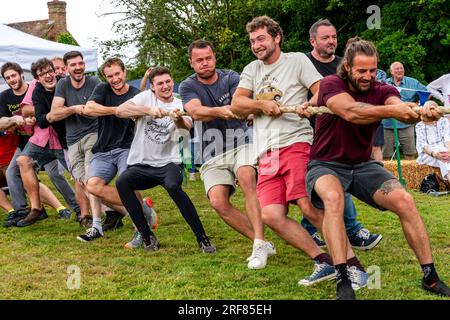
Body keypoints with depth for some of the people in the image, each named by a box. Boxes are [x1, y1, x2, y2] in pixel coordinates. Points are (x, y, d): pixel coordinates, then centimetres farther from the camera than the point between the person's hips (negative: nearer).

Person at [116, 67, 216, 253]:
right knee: (122, 182, -29)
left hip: (167, 163, -1)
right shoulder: (146, 97, 3)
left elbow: (187, 126, -19)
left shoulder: (180, 105, 3)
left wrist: (178, 119, -43)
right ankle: (147, 237, -17)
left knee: (173, 186, -34)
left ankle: (202, 238, -22)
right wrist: (148, 110, -27)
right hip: (140, 164, 1)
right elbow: (120, 111, -13)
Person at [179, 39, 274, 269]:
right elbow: (196, 112, -19)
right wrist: (220, 111, -40)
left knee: (246, 177, -31)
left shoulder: (230, 77, 3)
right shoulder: (188, 86, 3)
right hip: (213, 154, 1)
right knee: (218, 201, -19)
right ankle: (261, 243, -6)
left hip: (240, 142, -1)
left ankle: (260, 244, -32)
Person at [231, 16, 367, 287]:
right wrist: (261, 104, -7)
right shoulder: (252, 70, 21)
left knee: (310, 207, -20)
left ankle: (354, 266, -11)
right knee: (271, 215, -11)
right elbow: (236, 105, 11)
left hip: (295, 143, -5)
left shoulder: (297, 60, 8)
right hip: (266, 153, 5)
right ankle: (325, 262, -3)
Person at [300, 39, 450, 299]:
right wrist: (392, 110, -47)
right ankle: (343, 282, -38)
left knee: (405, 201, -18)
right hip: (326, 165, -4)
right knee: (333, 196, -36)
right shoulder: (331, 85, -11)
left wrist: (422, 112, -49)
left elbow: (402, 109, -25)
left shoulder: (382, 91, -2)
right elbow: (351, 112, -32)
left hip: (363, 165, 4)